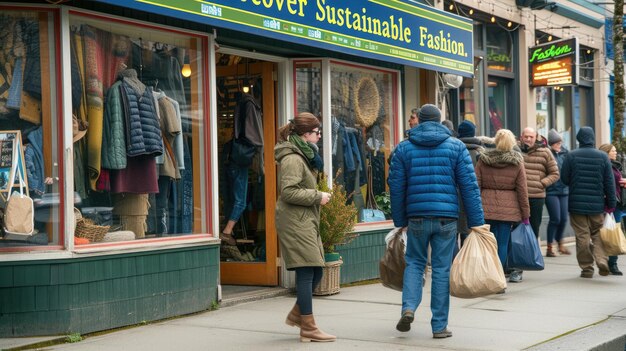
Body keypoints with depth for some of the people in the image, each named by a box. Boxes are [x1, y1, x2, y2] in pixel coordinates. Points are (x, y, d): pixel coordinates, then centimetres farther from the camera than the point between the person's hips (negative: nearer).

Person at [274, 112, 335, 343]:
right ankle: (308, 328, -4)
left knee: (315, 271, 11)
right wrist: (317, 196, -16)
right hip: (295, 222, -10)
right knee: (307, 272, -9)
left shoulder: (303, 156, 20)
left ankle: (297, 313, 25)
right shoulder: (292, 159, -15)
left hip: (305, 222, 11)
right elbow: (288, 192, -22)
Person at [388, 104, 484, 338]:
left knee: (414, 262, 16)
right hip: (446, 217, -1)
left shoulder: (404, 148, 5)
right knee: (442, 269, 5)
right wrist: (477, 222, 0)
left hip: (417, 216, 1)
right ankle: (439, 326, 9)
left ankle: (408, 307, -6)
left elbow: (396, 187, 5)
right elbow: (469, 186, -2)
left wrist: (400, 221, 13)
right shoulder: (456, 146, 3)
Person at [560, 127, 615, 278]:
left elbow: (564, 179, -2)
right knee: (598, 234, 16)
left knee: (582, 236, 4)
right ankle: (602, 261, -1)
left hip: (577, 203, -1)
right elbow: (610, 182, 0)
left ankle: (586, 268, 6)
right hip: (597, 204, 1)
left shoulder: (571, 156, -6)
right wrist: (611, 203, 6)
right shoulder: (603, 156, -2)